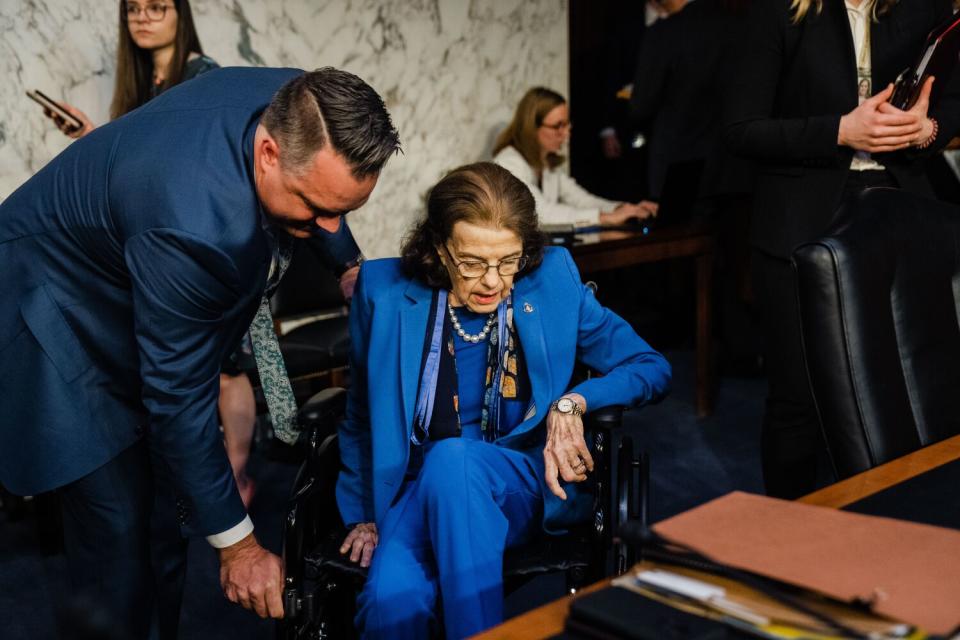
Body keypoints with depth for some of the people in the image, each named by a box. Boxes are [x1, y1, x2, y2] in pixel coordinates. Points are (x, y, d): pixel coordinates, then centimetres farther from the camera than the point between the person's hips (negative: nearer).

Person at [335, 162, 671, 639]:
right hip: (417, 489, 0)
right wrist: (363, 514, 12)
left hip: (527, 485, 0)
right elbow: (361, 418, 14)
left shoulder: (552, 281, -1)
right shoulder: (385, 291, 0)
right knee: (391, 599, -34)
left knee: (451, 458, -36)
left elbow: (651, 368, 4)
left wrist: (573, 403, -13)